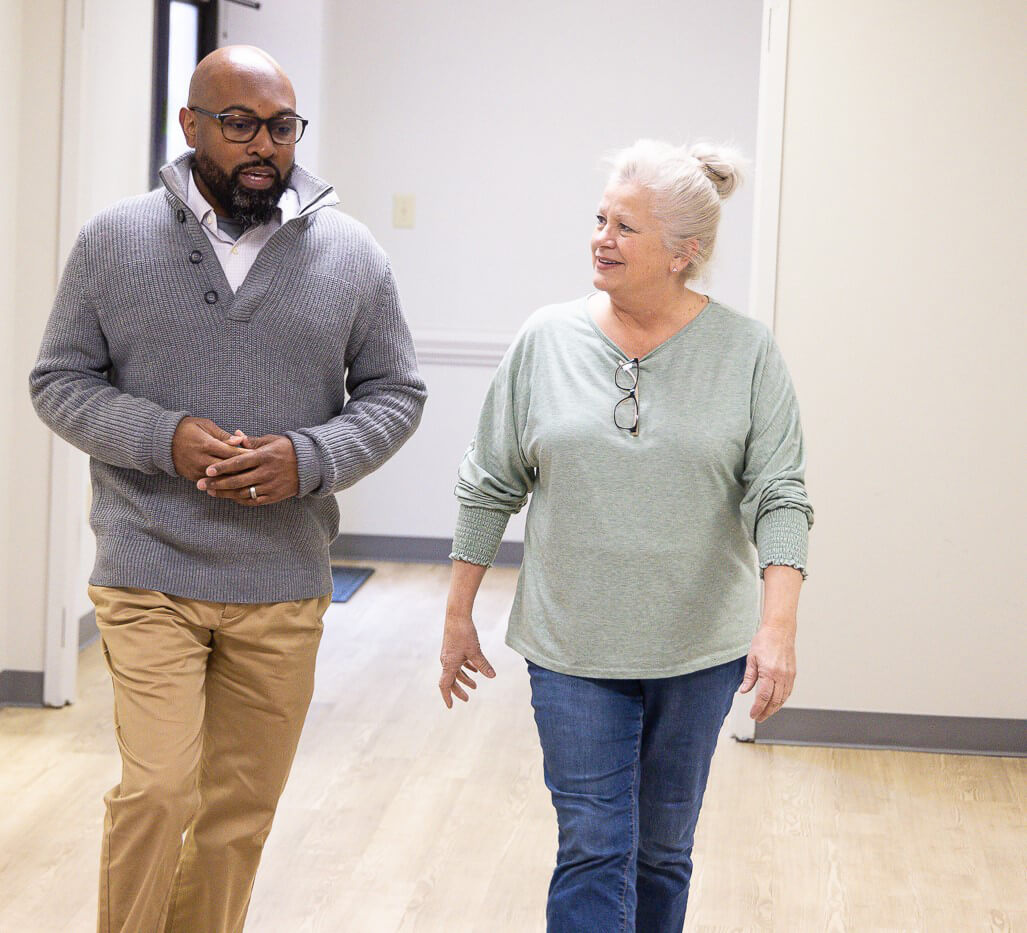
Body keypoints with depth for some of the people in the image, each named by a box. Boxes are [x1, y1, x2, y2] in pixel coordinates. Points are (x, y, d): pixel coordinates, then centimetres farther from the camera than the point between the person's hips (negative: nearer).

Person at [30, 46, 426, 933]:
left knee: (242, 810, 10)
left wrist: (309, 458, -12)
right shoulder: (114, 241, 0)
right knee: (155, 792, -12)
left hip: (285, 585, 2)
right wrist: (167, 439, -15)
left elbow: (395, 393, 8)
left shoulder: (351, 255, 2)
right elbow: (59, 382, 3)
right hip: (150, 575, -2)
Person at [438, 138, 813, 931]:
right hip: (574, 648, 0)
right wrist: (459, 615, 6)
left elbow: (779, 496, -10)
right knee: (594, 849, -3)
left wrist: (778, 626, -22)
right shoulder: (548, 339, -1)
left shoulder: (747, 352, -5)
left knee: (663, 850, 14)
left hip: (698, 649, 0)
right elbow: (491, 486, 5)